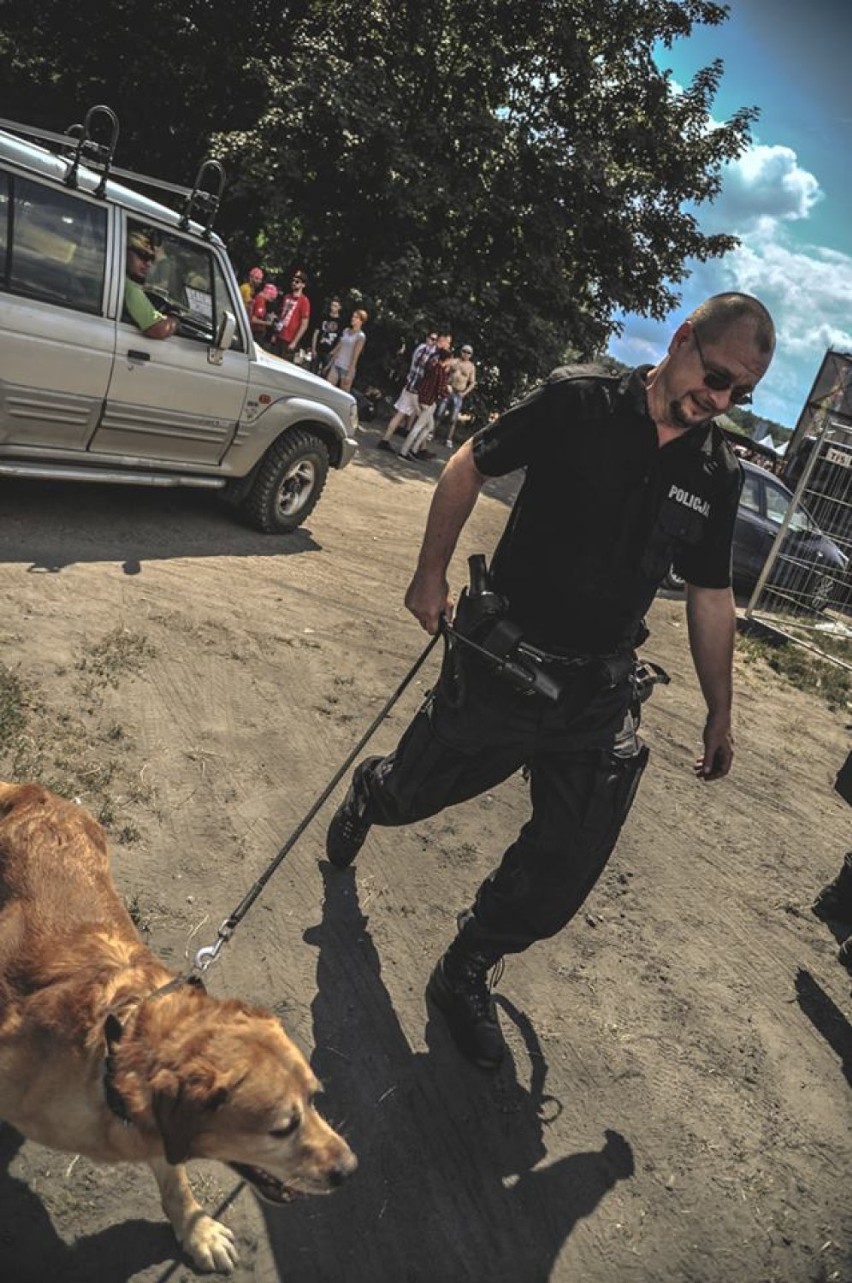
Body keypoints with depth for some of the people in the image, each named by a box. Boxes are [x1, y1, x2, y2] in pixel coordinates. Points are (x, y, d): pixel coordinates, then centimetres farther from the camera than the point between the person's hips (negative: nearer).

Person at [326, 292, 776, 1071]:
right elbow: (470, 464, -1)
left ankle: (465, 975, 27)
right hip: (501, 664, -3)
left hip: (600, 697, 3)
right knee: (409, 794, 13)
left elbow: (711, 596, 10)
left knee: (567, 867, 3)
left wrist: (720, 714, 12)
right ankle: (368, 794, 52)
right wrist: (432, 572, -2)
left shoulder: (717, 475, 1)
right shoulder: (579, 402, -10)